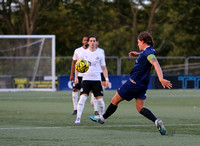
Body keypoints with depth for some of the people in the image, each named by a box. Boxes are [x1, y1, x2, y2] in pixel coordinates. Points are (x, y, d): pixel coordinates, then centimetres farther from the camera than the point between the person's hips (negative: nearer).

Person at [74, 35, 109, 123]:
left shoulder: (100, 54, 4)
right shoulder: (84, 54, 4)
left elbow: (104, 68, 9)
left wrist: (106, 79, -2)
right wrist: (76, 77, 0)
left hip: (96, 79, 0)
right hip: (86, 79, 0)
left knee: (99, 99, -5)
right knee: (82, 97, -16)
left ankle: (102, 116, 17)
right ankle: (78, 118, -15)